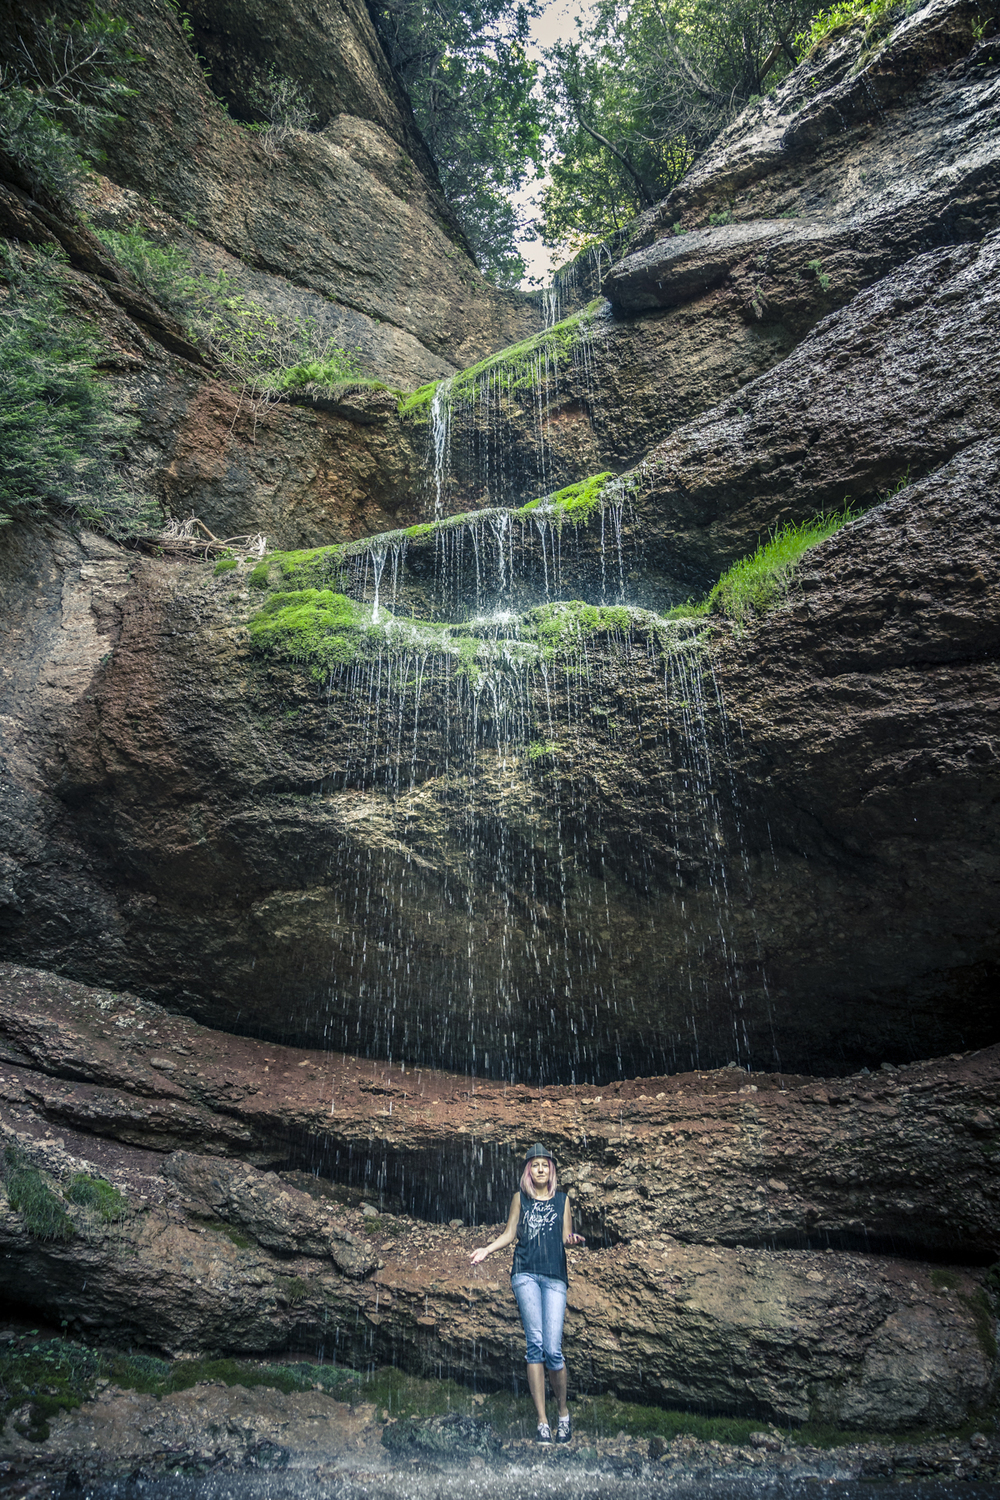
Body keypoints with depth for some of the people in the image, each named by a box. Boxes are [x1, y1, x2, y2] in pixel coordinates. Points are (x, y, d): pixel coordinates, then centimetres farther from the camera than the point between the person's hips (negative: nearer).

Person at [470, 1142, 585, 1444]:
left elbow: (566, 1236, 12)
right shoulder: (520, 1198, 13)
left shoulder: (562, 1199, 14)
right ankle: (542, 1421, 1)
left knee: (552, 1349, -7)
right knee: (535, 1344, -7)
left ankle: (564, 1413, 15)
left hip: (555, 1276, 0)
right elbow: (509, 1234, 15)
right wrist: (487, 1249, 2)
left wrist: (573, 1239, -10)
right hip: (526, 1274, 0)